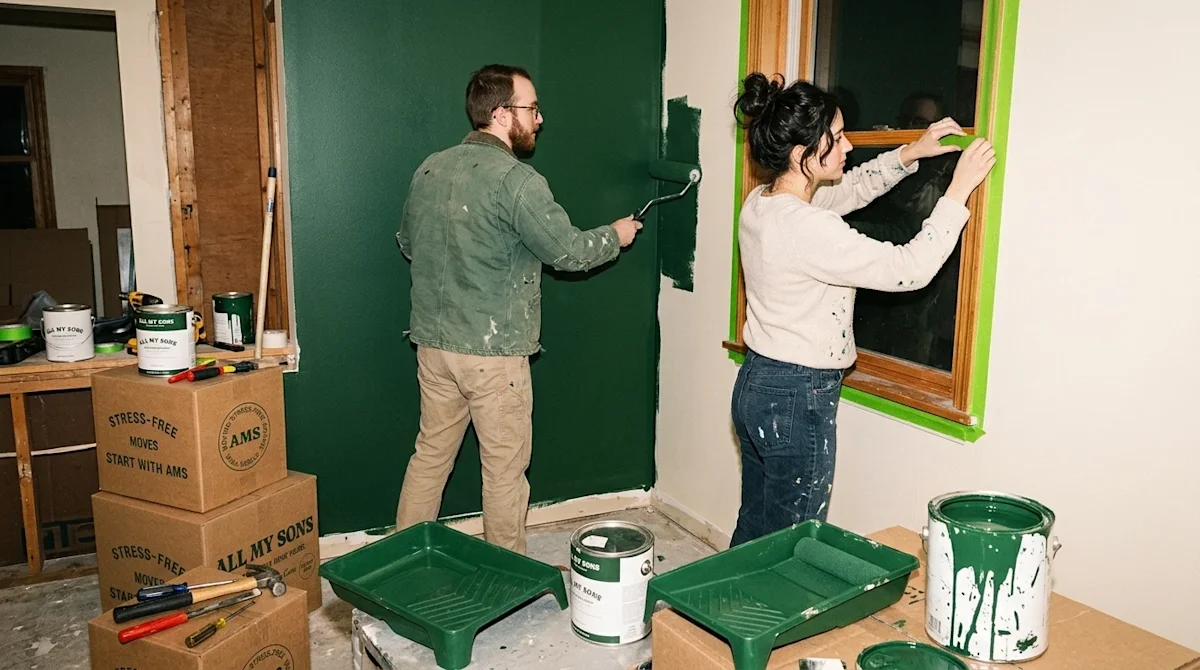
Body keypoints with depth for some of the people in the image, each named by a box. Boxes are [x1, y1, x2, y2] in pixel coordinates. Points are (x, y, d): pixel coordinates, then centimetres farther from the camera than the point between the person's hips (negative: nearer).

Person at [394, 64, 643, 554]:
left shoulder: (429, 169, 6)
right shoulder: (516, 180, -17)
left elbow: (407, 242, 18)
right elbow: (569, 250, -11)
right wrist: (615, 235, 7)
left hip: (433, 343, 7)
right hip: (493, 352, -7)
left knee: (430, 455, 19)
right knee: (504, 470, 8)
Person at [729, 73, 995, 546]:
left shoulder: (761, 202, 2)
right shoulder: (806, 227, -25)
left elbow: (850, 189, 19)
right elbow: (906, 269, -21)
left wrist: (909, 154, 10)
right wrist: (959, 191, -13)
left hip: (756, 383, 9)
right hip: (798, 400, -9)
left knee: (753, 529, 22)